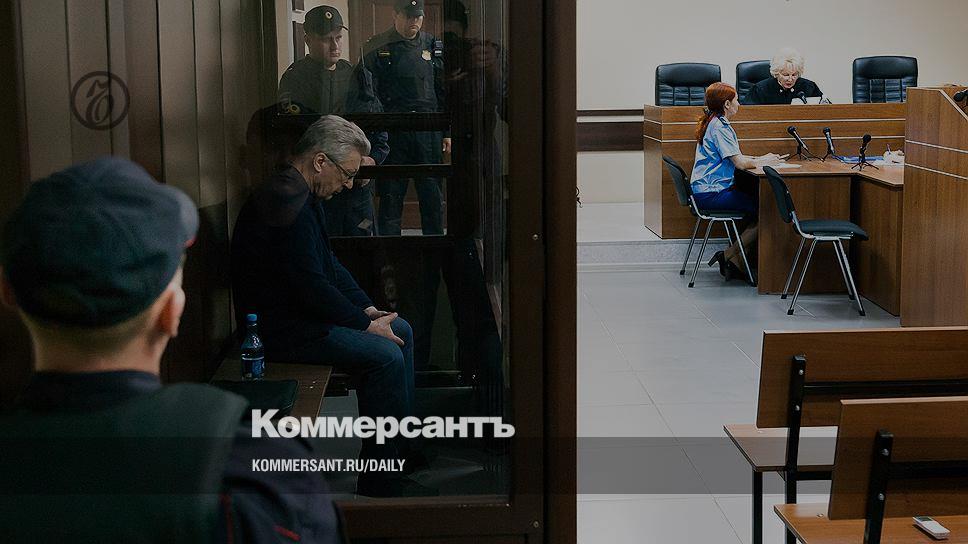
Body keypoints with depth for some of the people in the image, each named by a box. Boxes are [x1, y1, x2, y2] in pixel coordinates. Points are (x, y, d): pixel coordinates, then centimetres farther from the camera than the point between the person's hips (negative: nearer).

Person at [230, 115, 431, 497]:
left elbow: (329, 265, 19)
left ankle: (402, 446, 18)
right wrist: (364, 323, -16)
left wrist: (366, 308, 7)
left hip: (301, 311, 11)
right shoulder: (286, 202, -23)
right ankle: (379, 477, -10)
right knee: (386, 356, -19)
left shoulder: (302, 196, 12)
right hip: (279, 328, -11)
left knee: (401, 330, 11)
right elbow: (310, 283, -26)